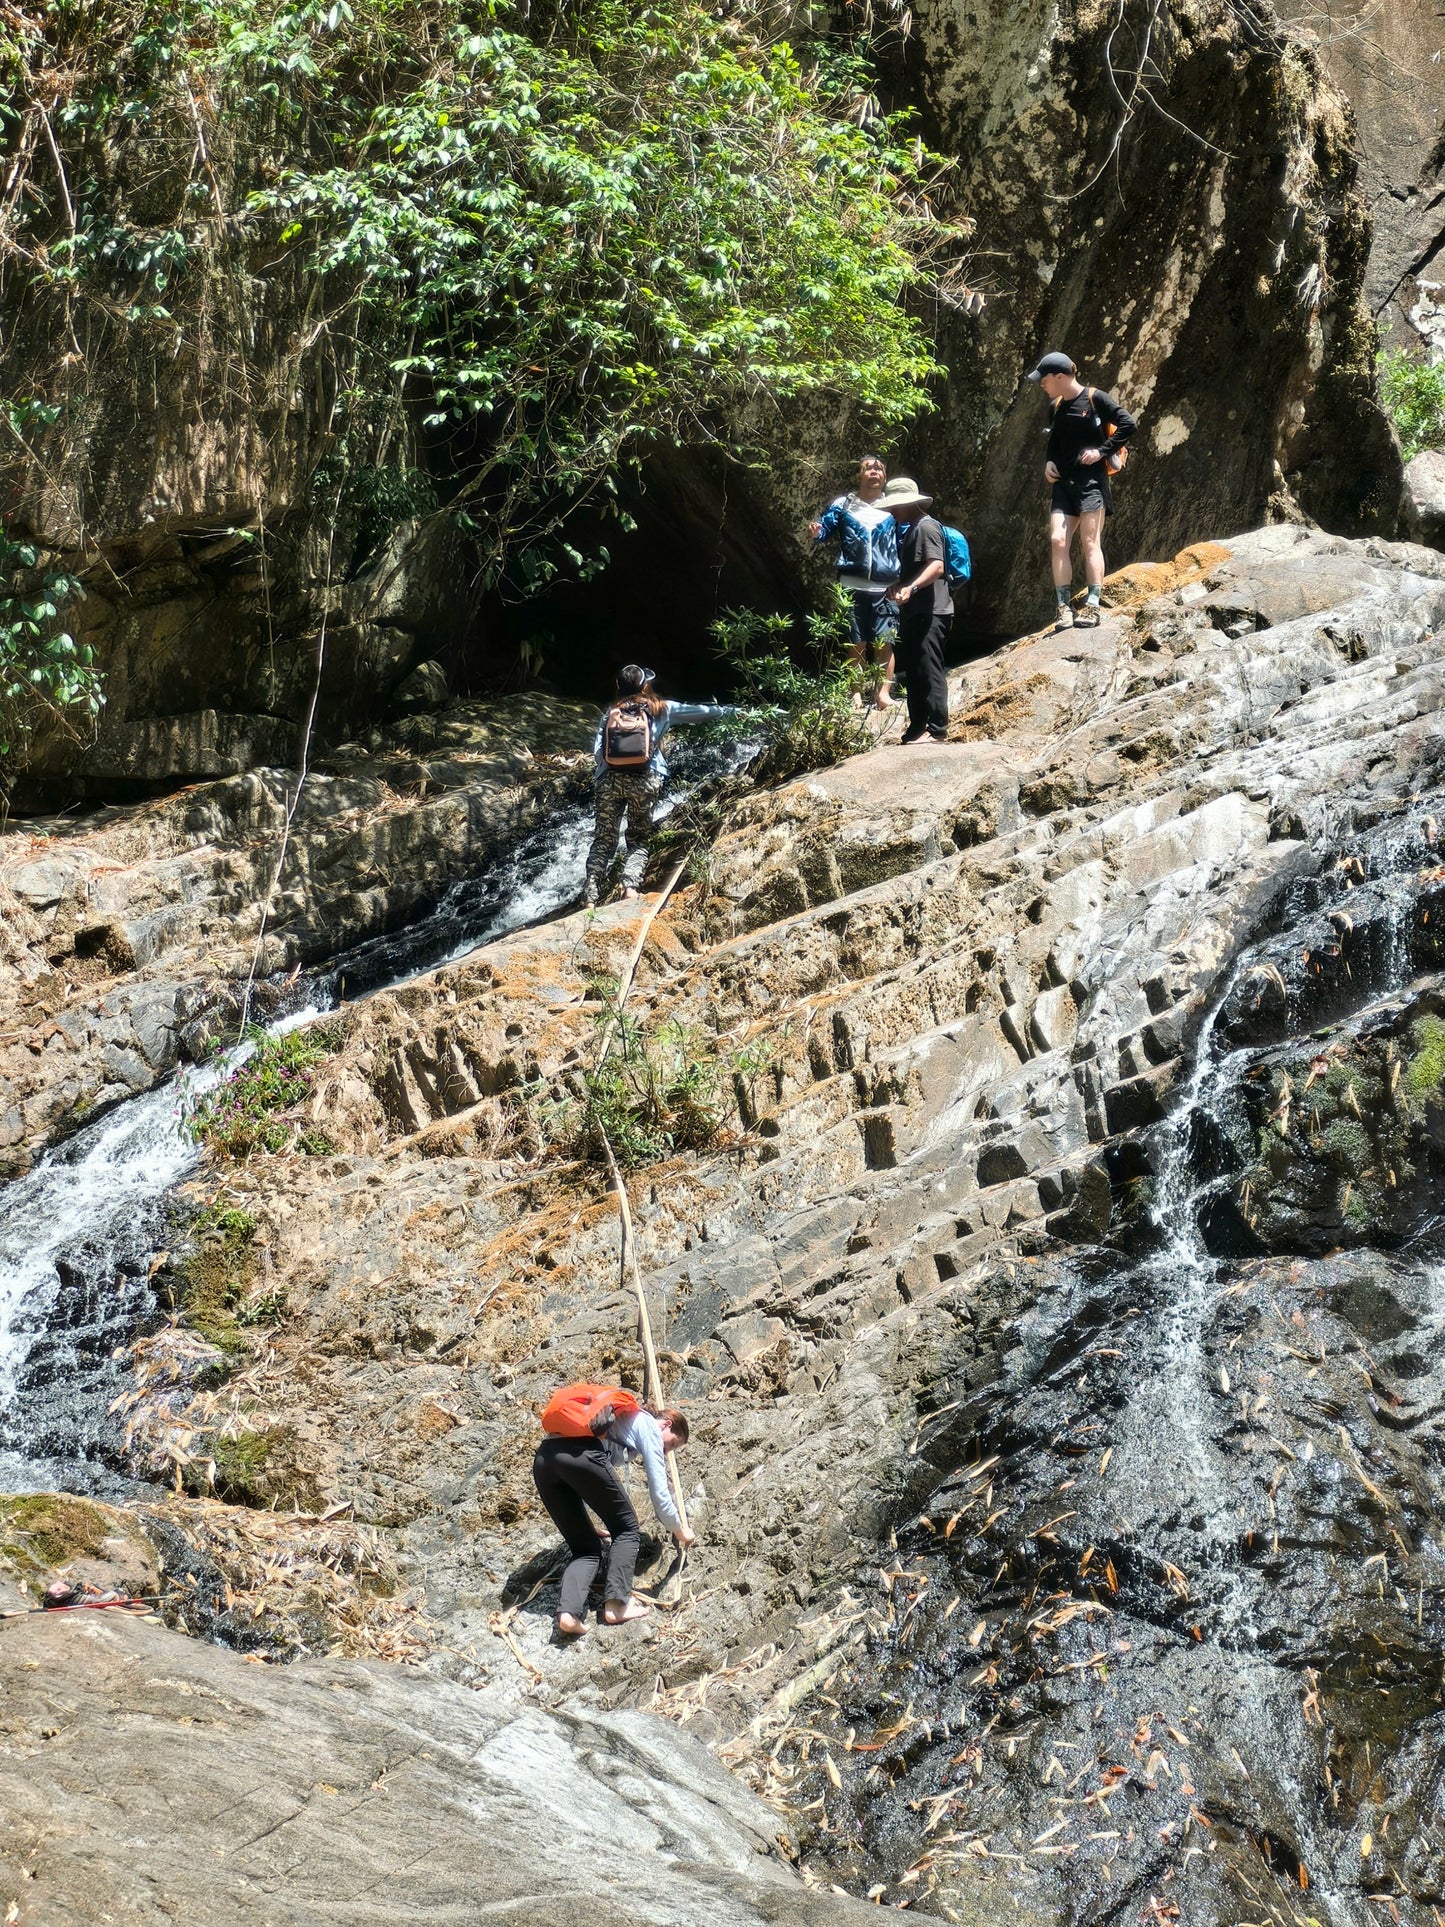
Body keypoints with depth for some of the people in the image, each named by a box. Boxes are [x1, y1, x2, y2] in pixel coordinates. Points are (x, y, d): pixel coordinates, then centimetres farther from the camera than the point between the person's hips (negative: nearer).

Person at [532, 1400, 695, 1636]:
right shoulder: (649, 1426, 19)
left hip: (543, 1459, 7)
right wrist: (680, 1531, 30)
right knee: (626, 1530, 13)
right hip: (582, 1455, -7)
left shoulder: (623, 1417, 40)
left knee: (585, 1549, 13)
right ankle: (616, 1603, -3)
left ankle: (568, 1612, -12)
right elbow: (659, 1493, 14)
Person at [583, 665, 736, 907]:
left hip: (610, 779, 1)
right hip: (645, 781, -1)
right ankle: (630, 884, -19)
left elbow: (598, 751, 5)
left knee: (603, 841, 2)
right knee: (638, 841, 8)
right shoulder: (660, 709, 11)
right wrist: (730, 710, 33)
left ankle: (590, 896, -12)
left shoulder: (612, 712, 14)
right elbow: (697, 711, 21)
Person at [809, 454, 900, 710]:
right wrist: (815, 532, -18)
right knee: (857, 643, 5)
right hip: (852, 586, 0)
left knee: (884, 642, -6)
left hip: (885, 587, 0)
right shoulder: (842, 505, 7)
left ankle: (883, 692, -3)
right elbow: (825, 528, 6)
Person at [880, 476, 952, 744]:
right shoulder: (910, 530, 22)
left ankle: (937, 730, -13)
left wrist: (911, 588, -34)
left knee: (928, 671, -12)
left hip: (930, 612, -11)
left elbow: (937, 566, -23)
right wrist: (897, 587, 19)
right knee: (913, 671, 12)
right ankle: (917, 727, 17)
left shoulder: (926, 527, -10)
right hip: (914, 612, 11)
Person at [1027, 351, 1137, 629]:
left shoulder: (1095, 399, -6)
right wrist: (1049, 462, 9)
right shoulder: (1057, 407, 15)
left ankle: (1093, 606, -11)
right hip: (1063, 482, 6)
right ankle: (1064, 608, -5)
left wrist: (1102, 450, -14)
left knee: (1089, 541, -10)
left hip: (1091, 479, -6)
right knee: (1057, 541, -5)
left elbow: (1128, 424, -10)